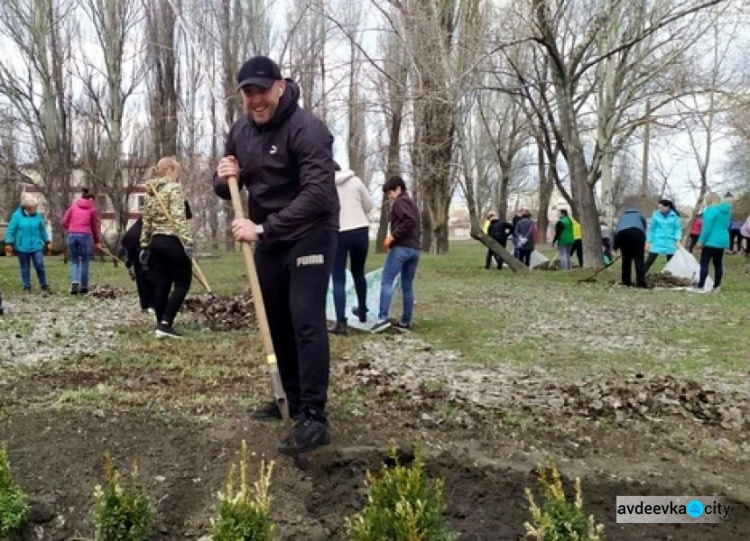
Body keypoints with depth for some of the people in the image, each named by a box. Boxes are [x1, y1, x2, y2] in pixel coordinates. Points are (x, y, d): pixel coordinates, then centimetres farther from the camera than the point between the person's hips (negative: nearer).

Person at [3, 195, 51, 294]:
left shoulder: (38, 215, 1)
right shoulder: (17, 215, -6)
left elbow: (43, 230, 11)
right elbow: (10, 230, -5)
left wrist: (47, 242, 13)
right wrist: (8, 243, -9)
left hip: (36, 246, 1)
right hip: (22, 247, -1)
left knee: (40, 266, -5)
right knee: (25, 268, 8)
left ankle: (44, 286, 8)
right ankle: (27, 287, 18)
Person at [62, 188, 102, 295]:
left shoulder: (73, 206, 14)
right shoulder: (92, 209, 8)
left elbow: (64, 222, 7)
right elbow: (95, 227, 11)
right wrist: (97, 242, 19)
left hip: (71, 235, 2)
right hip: (85, 236, -2)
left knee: (74, 261, 11)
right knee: (84, 262, 8)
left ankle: (74, 283, -9)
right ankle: (84, 287, 12)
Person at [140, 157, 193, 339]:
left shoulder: (152, 192, 16)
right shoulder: (174, 188, -7)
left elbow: (146, 221, 16)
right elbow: (178, 217, -19)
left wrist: (144, 246, 18)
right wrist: (187, 240, -24)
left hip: (156, 242, 8)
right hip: (173, 241, -8)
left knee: (162, 284, 9)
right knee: (182, 283, 0)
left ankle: (160, 325, 11)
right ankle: (165, 324, -8)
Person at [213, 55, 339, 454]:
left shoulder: (307, 128, -19)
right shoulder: (240, 131, 4)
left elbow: (318, 193, -29)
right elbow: (227, 189, 13)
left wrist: (264, 227, -32)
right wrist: (224, 178, -12)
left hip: (310, 235, -7)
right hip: (269, 239, 8)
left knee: (306, 321, -15)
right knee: (277, 322, 12)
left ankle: (314, 417, -11)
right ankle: (293, 399, 27)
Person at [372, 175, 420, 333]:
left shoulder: (400, 202, -3)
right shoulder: (411, 203, 25)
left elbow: (409, 221, -19)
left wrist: (392, 236, -18)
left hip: (401, 247, -9)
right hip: (414, 248, 9)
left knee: (387, 281, -11)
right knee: (407, 286, 8)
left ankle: (383, 318, -20)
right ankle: (405, 321, 8)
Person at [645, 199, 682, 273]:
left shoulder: (675, 215, -3)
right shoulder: (656, 215, -2)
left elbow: (678, 228, 1)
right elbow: (651, 228, 4)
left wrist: (677, 240, -12)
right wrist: (648, 242, 3)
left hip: (670, 243, 1)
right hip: (657, 242, -1)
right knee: (649, 261, -7)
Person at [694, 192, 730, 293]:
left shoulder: (711, 210, -13)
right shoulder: (727, 210, 14)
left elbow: (707, 227, -18)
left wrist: (701, 241, -13)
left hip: (711, 241, -9)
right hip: (722, 241, 9)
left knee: (704, 264, -7)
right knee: (718, 264, 11)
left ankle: (700, 287, -11)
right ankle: (716, 287, 14)